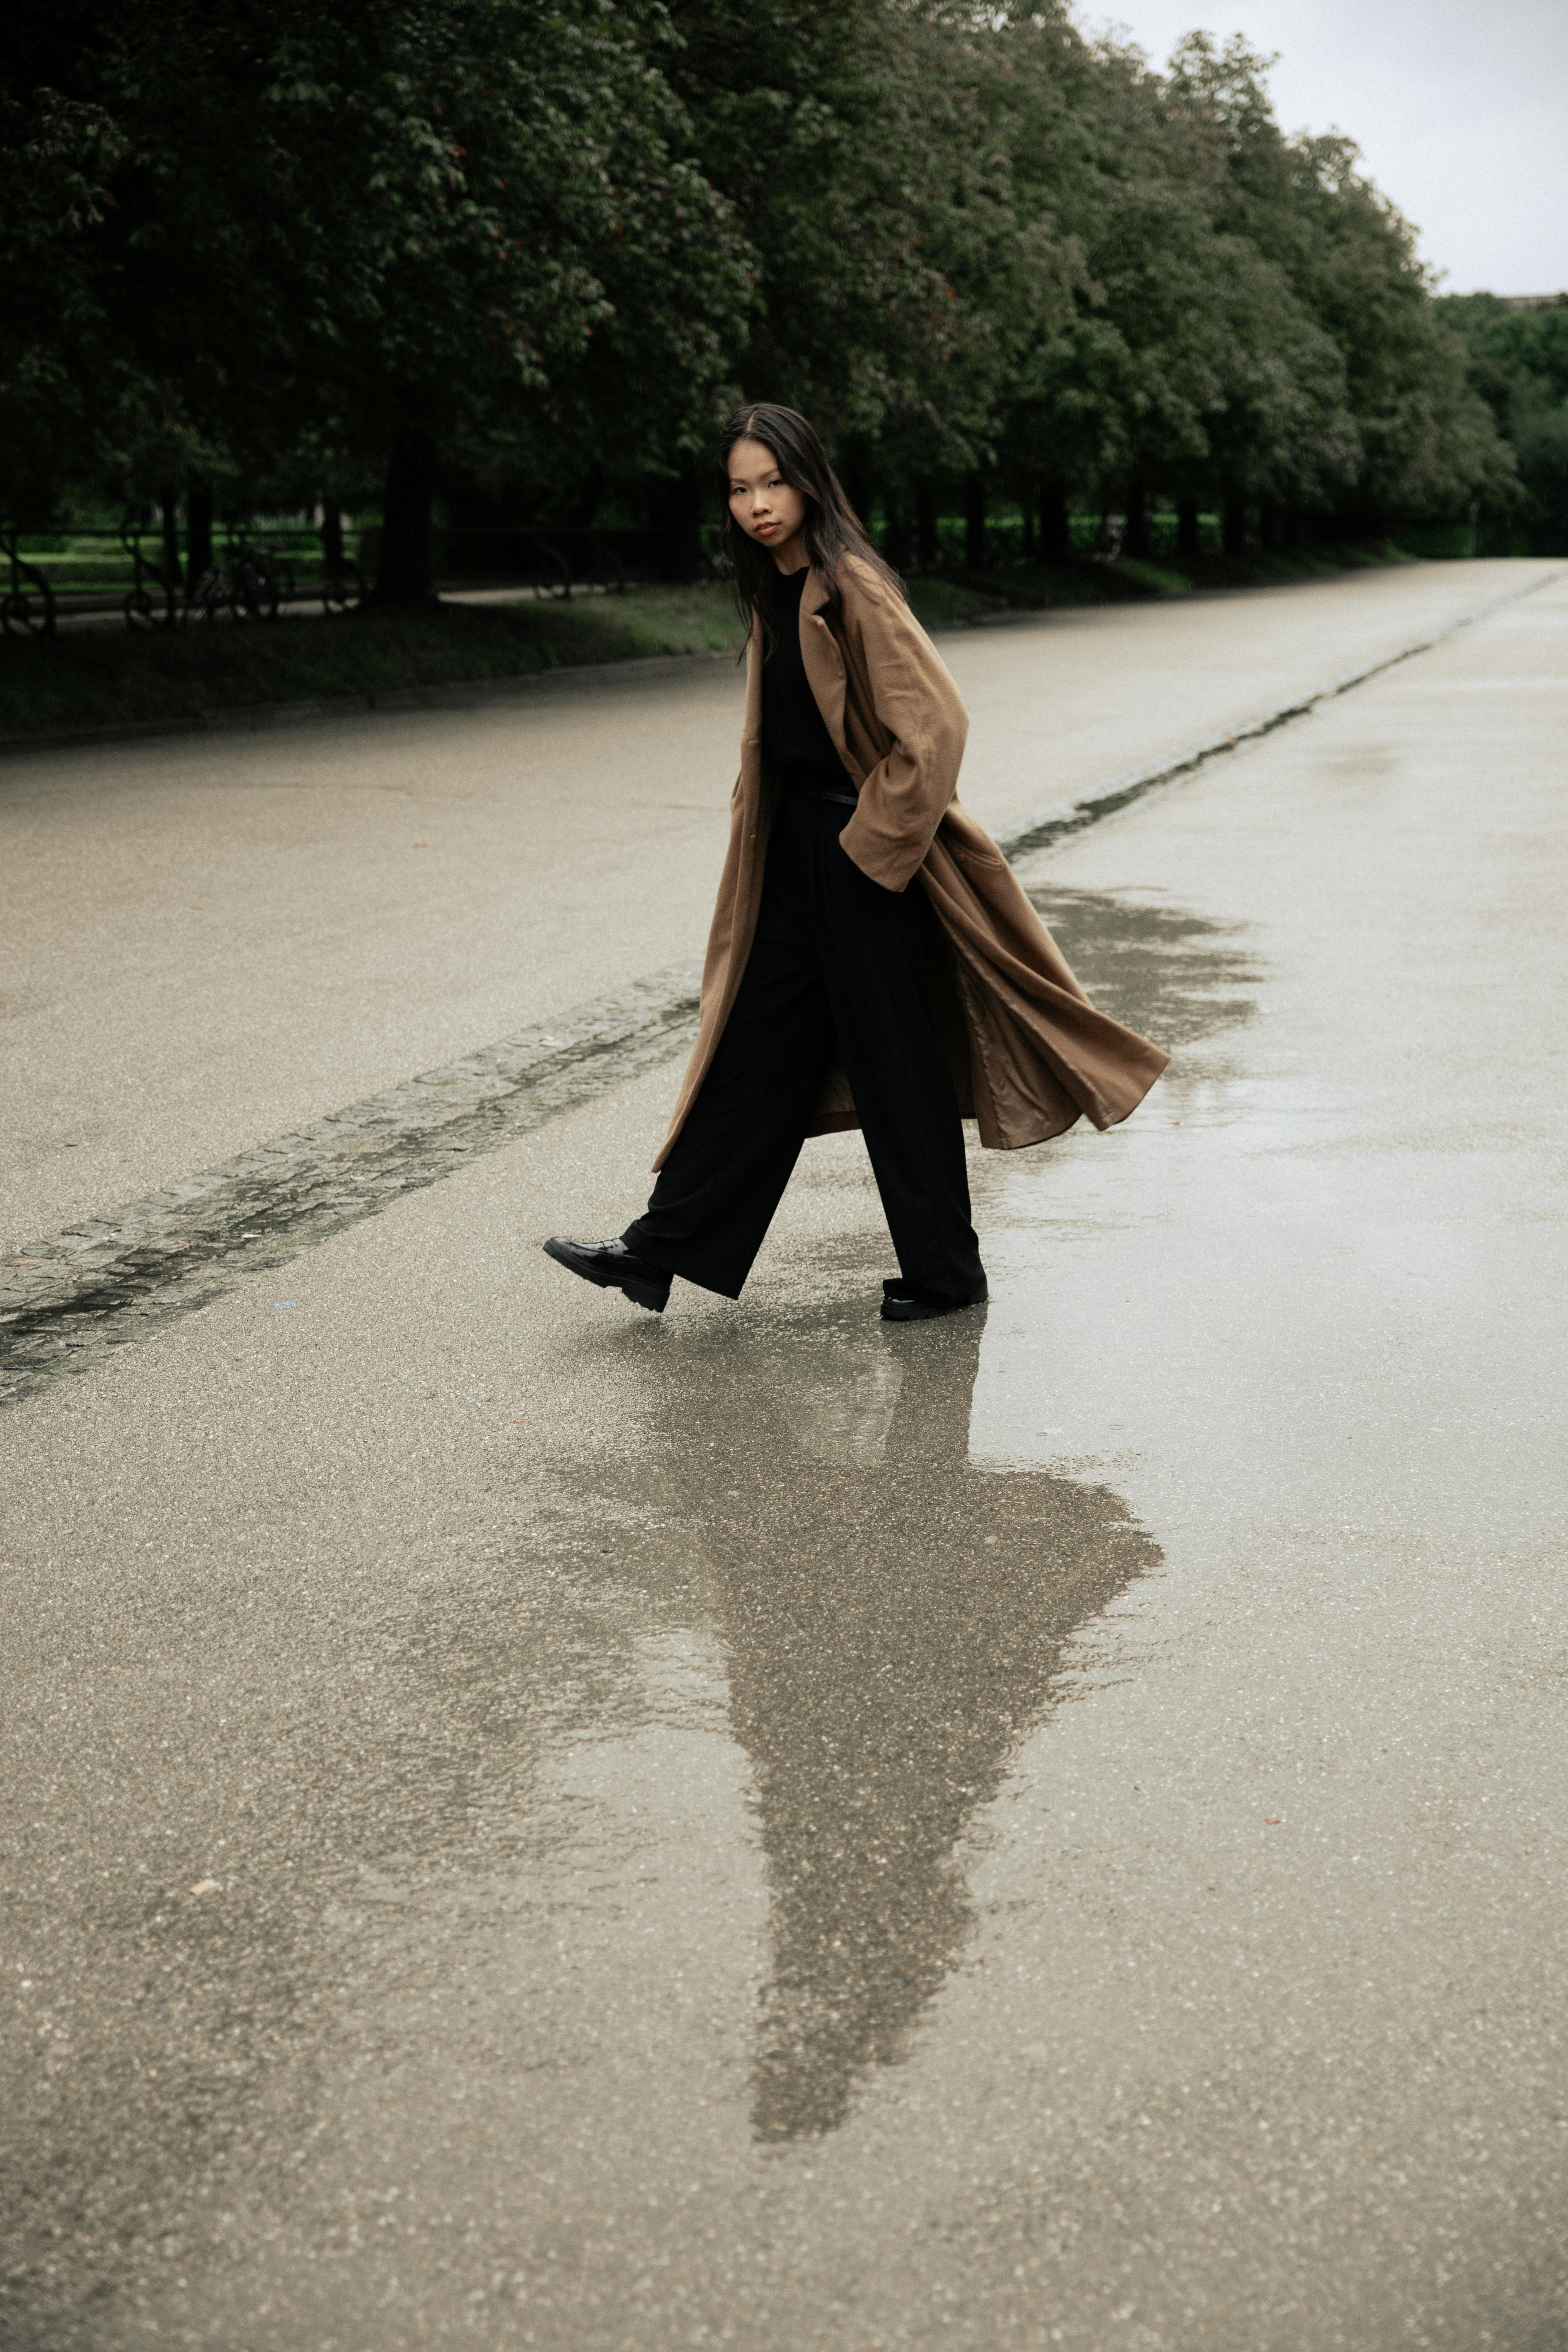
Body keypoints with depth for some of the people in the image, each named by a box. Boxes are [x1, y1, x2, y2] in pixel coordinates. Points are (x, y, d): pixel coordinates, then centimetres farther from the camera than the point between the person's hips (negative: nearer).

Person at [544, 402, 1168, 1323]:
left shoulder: (852, 587, -17)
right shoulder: (774, 593, 10)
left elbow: (935, 722, -22)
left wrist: (875, 842, -16)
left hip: (865, 863, -8)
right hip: (798, 854, 8)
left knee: (893, 1062, 2)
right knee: (757, 1049, 12)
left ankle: (946, 1271, 16)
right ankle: (660, 1250, 16)